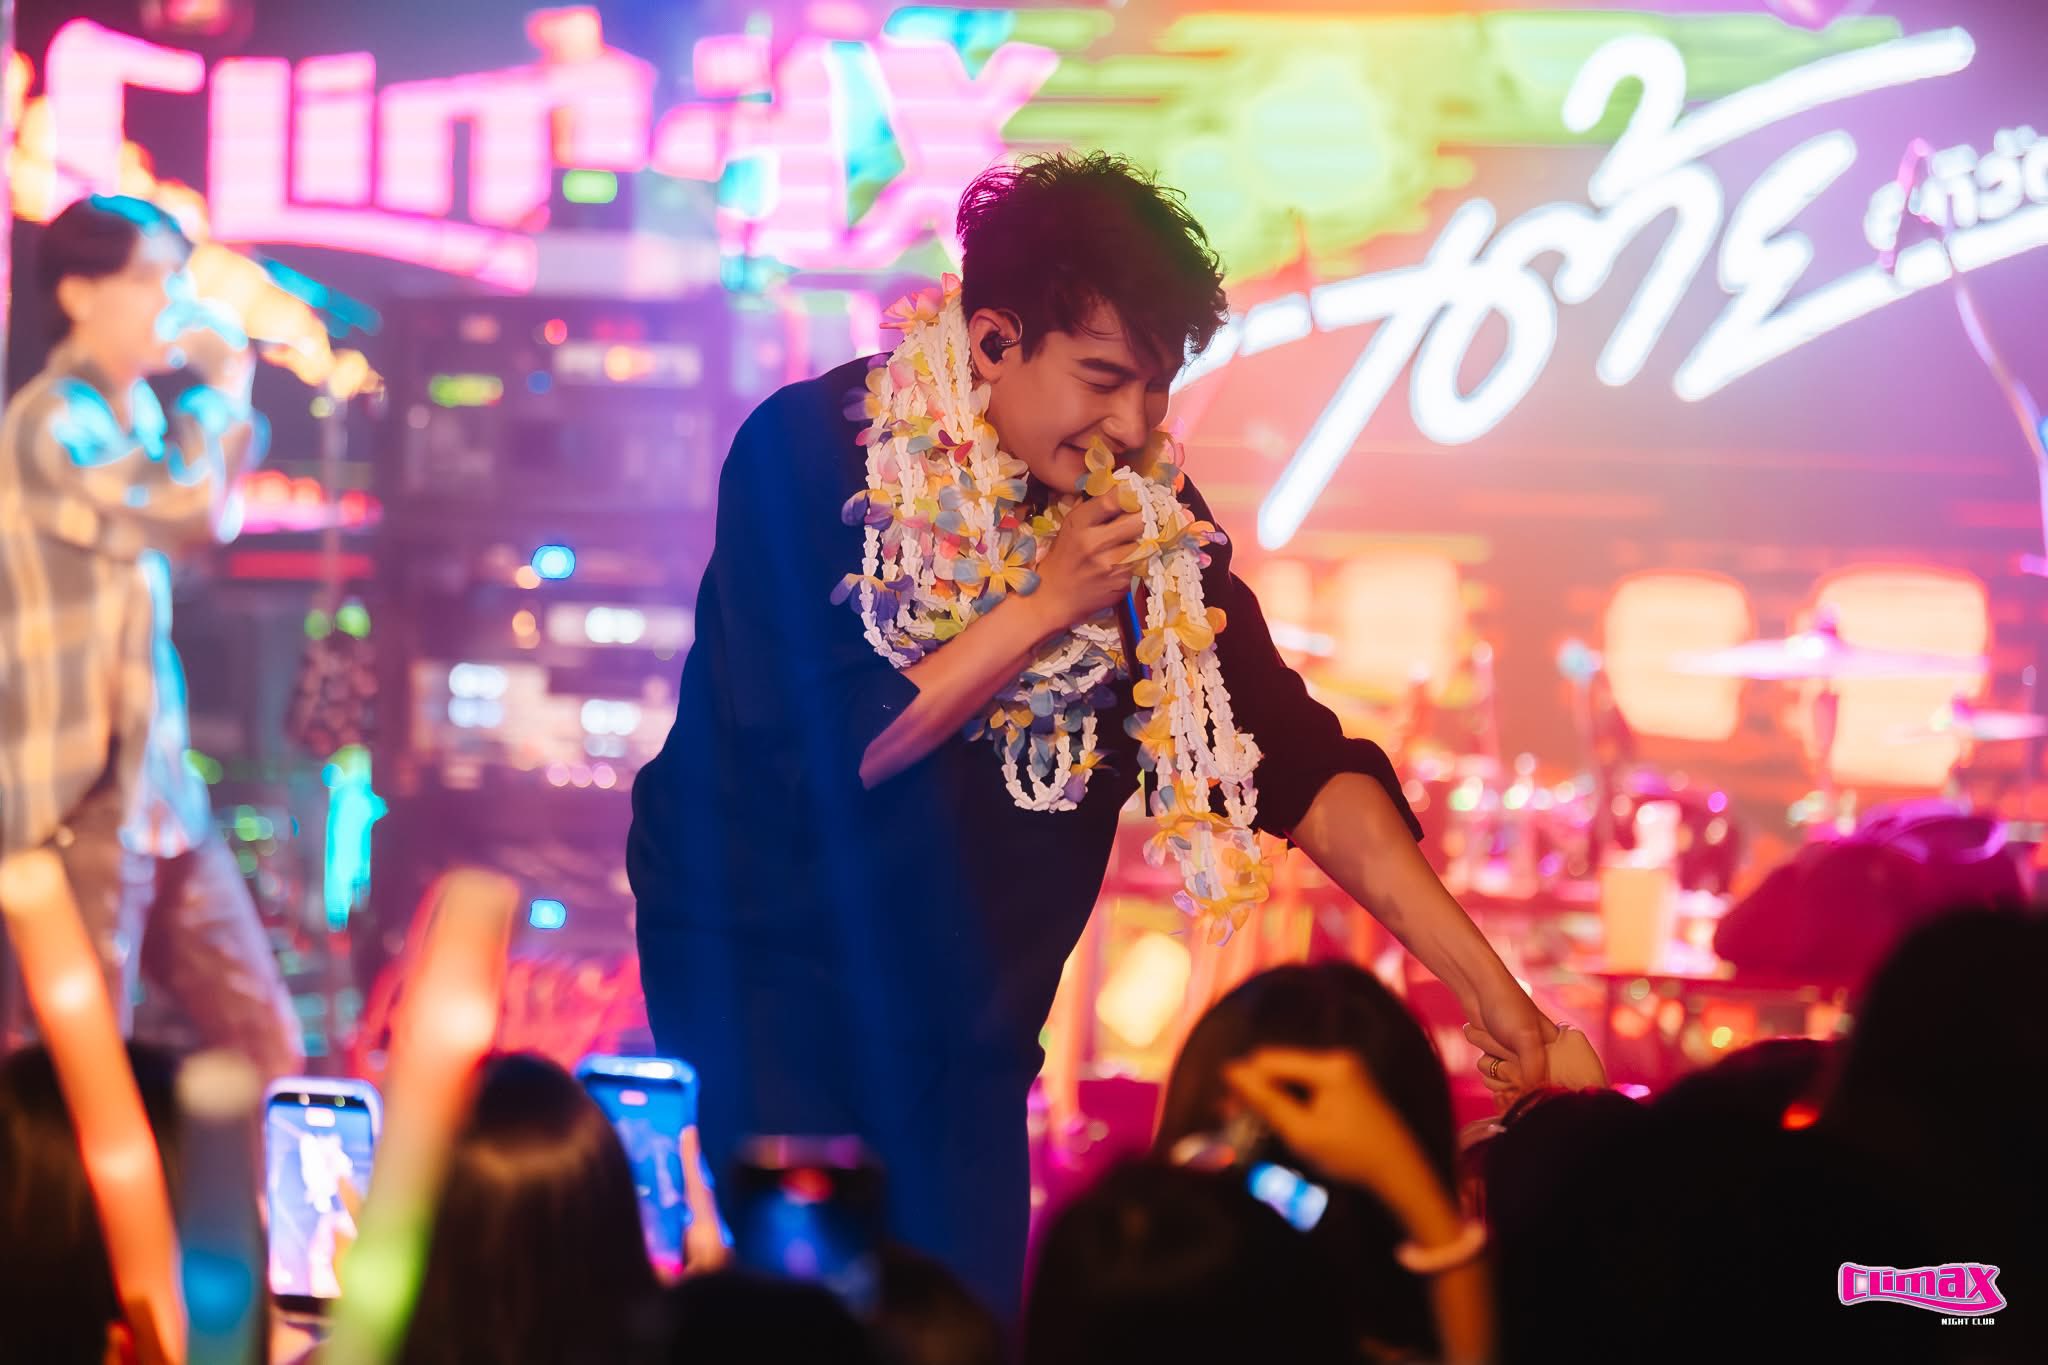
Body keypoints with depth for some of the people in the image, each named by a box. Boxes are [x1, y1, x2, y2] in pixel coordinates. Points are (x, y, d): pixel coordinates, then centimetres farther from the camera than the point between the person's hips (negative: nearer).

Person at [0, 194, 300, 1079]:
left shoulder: (137, 414, 14)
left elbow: (214, 519, 31)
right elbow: (193, 510, -28)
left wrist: (227, 400, 16)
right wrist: (220, 391, -10)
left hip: (161, 795, 9)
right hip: (79, 799, -9)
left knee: (268, 1048, 9)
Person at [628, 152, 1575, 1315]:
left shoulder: (1146, 509, -3)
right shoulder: (812, 455, -16)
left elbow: (1293, 756, -6)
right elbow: (819, 755, -22)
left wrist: (1491, 988, -14)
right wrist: (1044, 607, -23)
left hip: (970, 1031, 5)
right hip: (770, 977, -5)